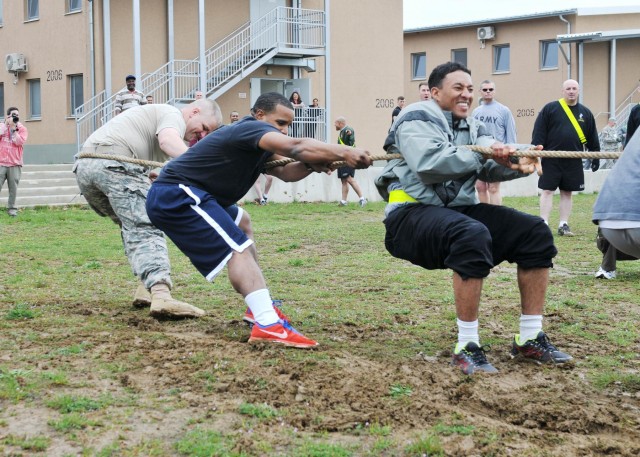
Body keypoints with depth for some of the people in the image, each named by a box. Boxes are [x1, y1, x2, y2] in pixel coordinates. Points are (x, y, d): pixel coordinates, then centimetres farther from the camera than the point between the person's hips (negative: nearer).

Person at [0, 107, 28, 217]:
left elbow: (20, 142, -8)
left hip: (15, 164, 0)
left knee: (13, 188, -4)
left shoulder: (22, 128, 8)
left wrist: (13, 128, -8)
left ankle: (11, 208, 2)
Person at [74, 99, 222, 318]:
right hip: (113, 161, -9)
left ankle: (146, 287, 8)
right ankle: (161, 295, -35)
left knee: (132, 225, 20)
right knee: (146, 228, -18)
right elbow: (168, 140, -19)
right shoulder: (173, 114, 6)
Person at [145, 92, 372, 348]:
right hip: (176, 194, -12)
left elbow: (284, 172, 8)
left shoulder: (257, 146, 17)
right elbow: (295, 147, -29)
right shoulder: (251, 128, -14)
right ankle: (268, 325, -35)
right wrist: (344, 153, -35)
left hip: (183, 196, 12)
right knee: (238, 248, -23)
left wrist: (313, 165, -11)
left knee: (241, 224, 29)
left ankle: (259, 305, 26)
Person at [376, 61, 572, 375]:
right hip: (412, 213, -8)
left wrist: (517, 162, -21)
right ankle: (466, 347, -30)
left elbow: (490, 167, 1)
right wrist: (482, 153, -20)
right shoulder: (417, 119, -4)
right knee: (473, 235, -38)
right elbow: (428, 163, -24)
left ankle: (530, 339, -1)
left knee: (535, 233, -5)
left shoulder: (471, 127, 19)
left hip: (458, 209, 8)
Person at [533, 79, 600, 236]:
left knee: (567, 192, 8)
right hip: (551, 160, -3)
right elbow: (538, 132, -4)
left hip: (573, 162, 3)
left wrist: (595, 157, 11)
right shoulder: (550, 108, -2)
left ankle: (563, 225, 14)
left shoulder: (585, 112, 9)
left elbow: (592, 137, 13)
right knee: (547, 191, -2)